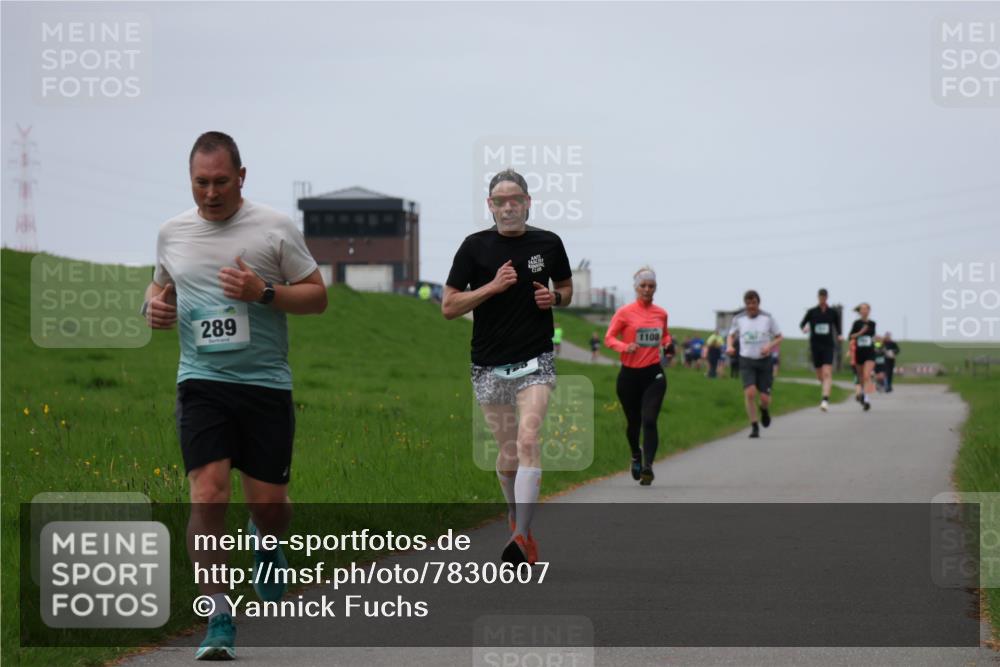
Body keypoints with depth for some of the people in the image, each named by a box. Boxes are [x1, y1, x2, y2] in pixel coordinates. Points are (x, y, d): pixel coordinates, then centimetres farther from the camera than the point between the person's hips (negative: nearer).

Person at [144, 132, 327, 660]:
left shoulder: (275, 229, -1)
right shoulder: (172, 233, 8)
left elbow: (317, 296, 2)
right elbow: (161, 283, 26)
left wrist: (264, 292, -15)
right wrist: (154, 304, 2)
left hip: (266, 383, -1)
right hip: (202, 382, 1)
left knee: (269, 504, 4)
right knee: (208, 496, -15)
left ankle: (265, 542, 43)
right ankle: (219, 622, -11)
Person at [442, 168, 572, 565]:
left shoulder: (548, 244, 4)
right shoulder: (476, 247, 0)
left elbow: (566, 289, 21)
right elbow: (448, 306, -3)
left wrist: (554, 297, -2)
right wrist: (493, 286, -15)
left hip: (535, 360, -1)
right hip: (489, 365, 1)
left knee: (528, 440, -19)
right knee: (507, 452, 6)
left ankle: (521, 537, -23)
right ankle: (516, 515, 32)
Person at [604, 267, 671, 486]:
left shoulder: (661, 313, 8)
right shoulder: (625, 312, -2)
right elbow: (609, 338, -3)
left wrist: (666, 344, 3)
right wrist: (625, 347, -22)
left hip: (653, 374, 1)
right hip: (629, 374, -1)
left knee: (649, 421, -15)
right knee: (633, 422, 11)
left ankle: (647, 467, -19)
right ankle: (636, 457, 40)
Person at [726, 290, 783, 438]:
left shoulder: (767, 318, -2)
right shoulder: (739, 319, 2)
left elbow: (779, 337, 6)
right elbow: (731, 335, 16)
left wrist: (769, 346, -14)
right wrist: (729, 346, -6)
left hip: (764, 360, 0)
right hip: (746, 361, 0)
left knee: (764, 398, -3)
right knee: (750, 392, -19)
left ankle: (764, 409, 36)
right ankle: (754, 427, -8)